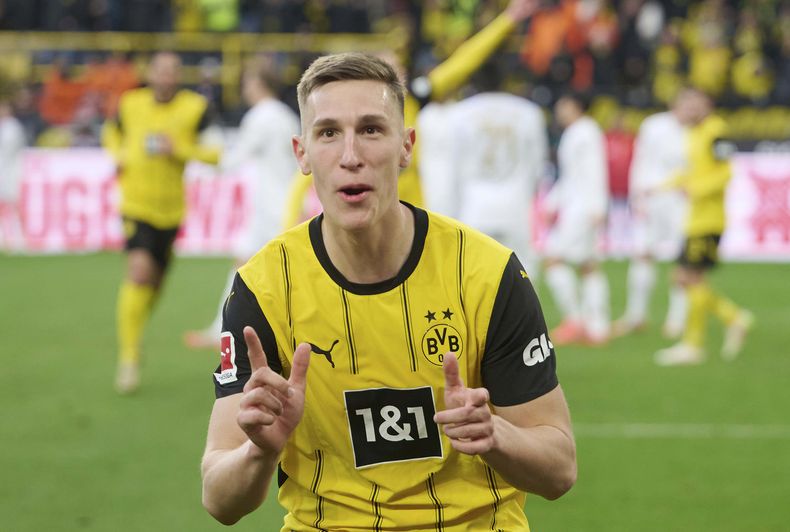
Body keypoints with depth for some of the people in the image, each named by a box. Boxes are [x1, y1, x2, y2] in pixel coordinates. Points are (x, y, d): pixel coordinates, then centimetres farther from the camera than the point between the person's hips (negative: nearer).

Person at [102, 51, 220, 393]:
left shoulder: (195, 107, -5)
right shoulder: (131, 104, 1)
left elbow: (216, 153, -8)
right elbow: (112, 131, 23)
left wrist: (179, 149, -20)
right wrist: (118, 156, 3)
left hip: (171, 209, 1)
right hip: (136, 205, -1)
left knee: (155, 279, 12)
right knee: (139, 272, -20)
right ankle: (128, 358, -15)